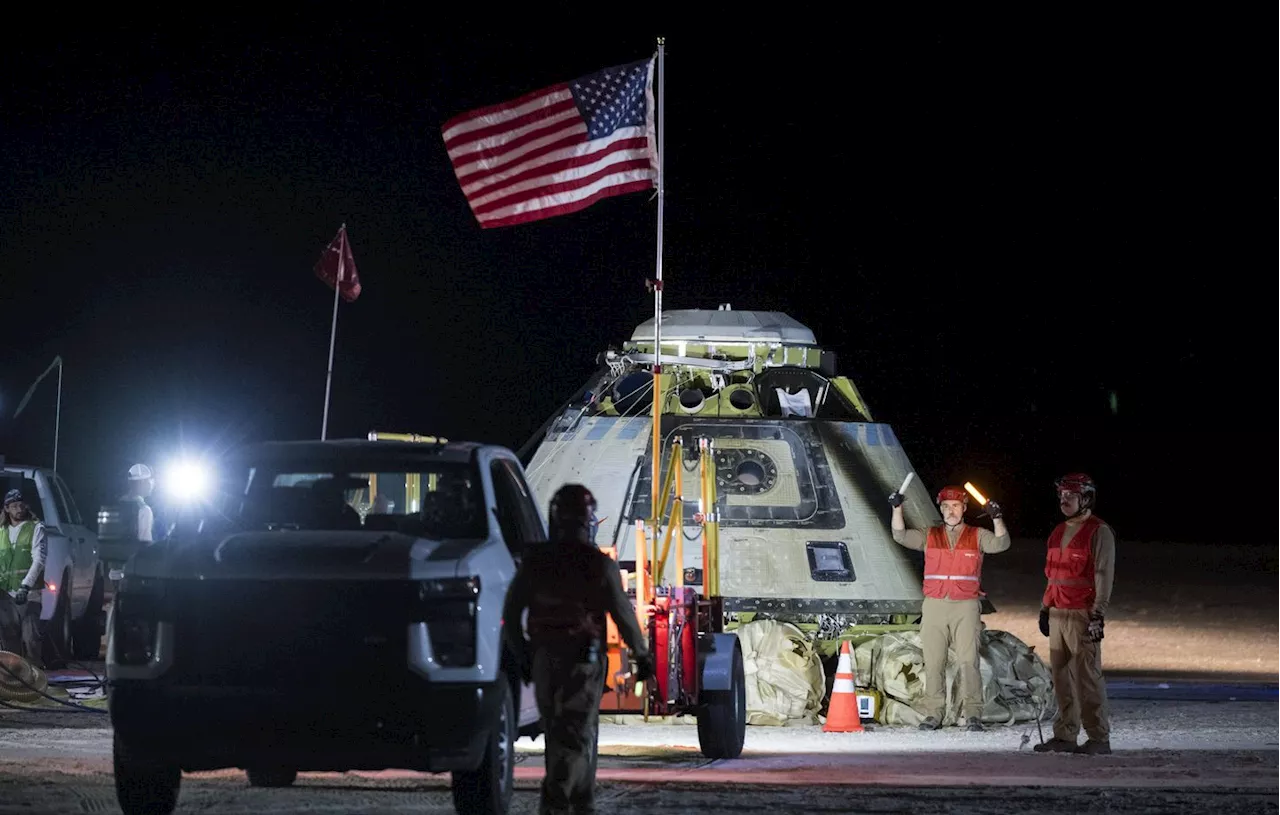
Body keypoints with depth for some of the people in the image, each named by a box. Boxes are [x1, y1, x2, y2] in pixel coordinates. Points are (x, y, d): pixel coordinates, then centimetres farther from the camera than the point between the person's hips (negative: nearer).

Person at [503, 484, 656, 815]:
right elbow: (623, 615, -5)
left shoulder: (534, 562, 2)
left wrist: (522, 656, 15)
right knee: (576, 735, -2)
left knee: (558, 733, 16)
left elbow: (511, 613, 4)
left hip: (544, 659, 4)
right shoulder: (600, 565, -8)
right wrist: (642, 655, 7)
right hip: (584, 659, -4)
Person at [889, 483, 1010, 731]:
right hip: (934, 606, 2)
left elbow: (1000, 544, -6)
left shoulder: (977, 536, 9)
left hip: (966, 607, -2)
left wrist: (997, 518, -22)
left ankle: (972, 714, -9)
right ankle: (934, 713, 5)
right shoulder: (929, 536, 14)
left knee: (968, 660, -10)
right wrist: (897, 509, -9)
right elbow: (901, 536, 5)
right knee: (933, 662, 1)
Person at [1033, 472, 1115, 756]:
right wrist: (1045, 608, 21)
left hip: (1082, 615, -8)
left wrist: (1097, 616, -17)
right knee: (1061, 676, 7)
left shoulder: (1099, 532, -7)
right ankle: (1065, 735, 11)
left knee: (1087, 676, -9)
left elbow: (1104, 576, -11)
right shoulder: (1059, 532, 18)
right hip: (1058, 614, 8)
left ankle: (1099, 738, -6)